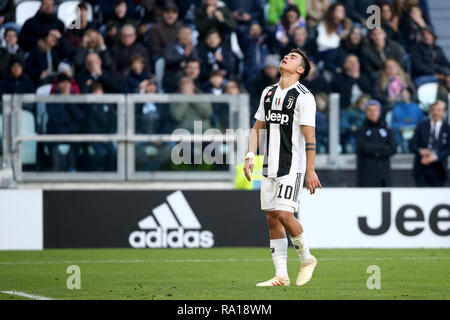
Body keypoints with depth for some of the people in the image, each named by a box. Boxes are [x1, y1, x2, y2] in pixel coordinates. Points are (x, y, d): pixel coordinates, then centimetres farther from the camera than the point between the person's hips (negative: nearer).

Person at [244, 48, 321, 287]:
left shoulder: (303, 96, -8)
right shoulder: (268, 93, 13)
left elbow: (309, 137, -11)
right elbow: (257, 128, 20)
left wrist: (310, 171, -15)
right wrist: (250, 156, 7)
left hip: (292, 166, -7)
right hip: (270, 167, 7)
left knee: (283, 214, -18)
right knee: (272, 218, 3)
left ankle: (306, 259, 5)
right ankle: (281, 275, 7)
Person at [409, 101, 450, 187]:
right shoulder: (421, 126, 8)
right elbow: (412, 145, 4)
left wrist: (435, 156, -20)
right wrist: (420, 151, -19)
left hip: (438, 169, 0)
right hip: (422, 169, 0)